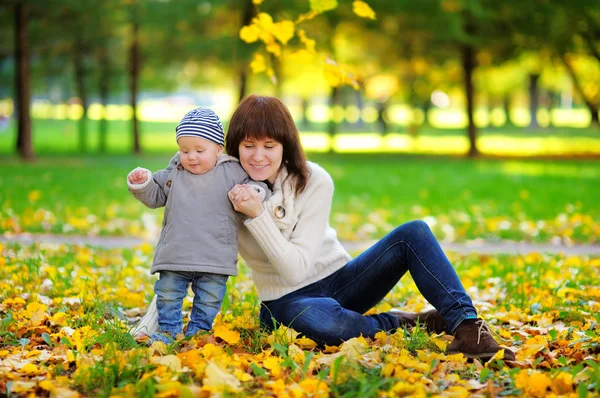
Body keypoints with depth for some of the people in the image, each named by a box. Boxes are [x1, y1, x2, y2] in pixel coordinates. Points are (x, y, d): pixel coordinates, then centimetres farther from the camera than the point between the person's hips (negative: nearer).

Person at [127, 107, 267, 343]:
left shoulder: (233, 172, -2)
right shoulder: (173, 173, 5)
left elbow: (255, 186, 2)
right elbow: (154, 196, 15)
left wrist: (254, 192, -21)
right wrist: (142, 184, -3)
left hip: (214, 260, -2)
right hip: (175, 258, 2)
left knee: (209, 300, 9)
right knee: (168, 295, 7)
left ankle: (198, 332, 24)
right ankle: (167, 330, 21)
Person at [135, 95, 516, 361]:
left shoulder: (315, 182, -14)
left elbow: (298, 267, -20)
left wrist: (257, 214, -32)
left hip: (340, 279, 2)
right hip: (288, 301, -1)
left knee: (413, 233, -23)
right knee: (320, 320, -41)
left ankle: (467, 327, -23)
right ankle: (402, 324, -14)